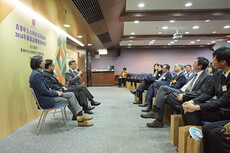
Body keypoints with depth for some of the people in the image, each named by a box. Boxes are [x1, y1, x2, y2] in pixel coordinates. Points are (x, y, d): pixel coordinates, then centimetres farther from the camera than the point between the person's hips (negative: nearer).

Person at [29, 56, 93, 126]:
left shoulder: (38, 73, 13)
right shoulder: (36, 74, -19)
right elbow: (43, 91, -22)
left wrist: (56, 92, 5)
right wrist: (56, 93, -10)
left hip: (48, 96, 9)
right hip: (46, 101, -9)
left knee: (71, 94, 0)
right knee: (70, 100, -5)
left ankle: (80, 116, -1)